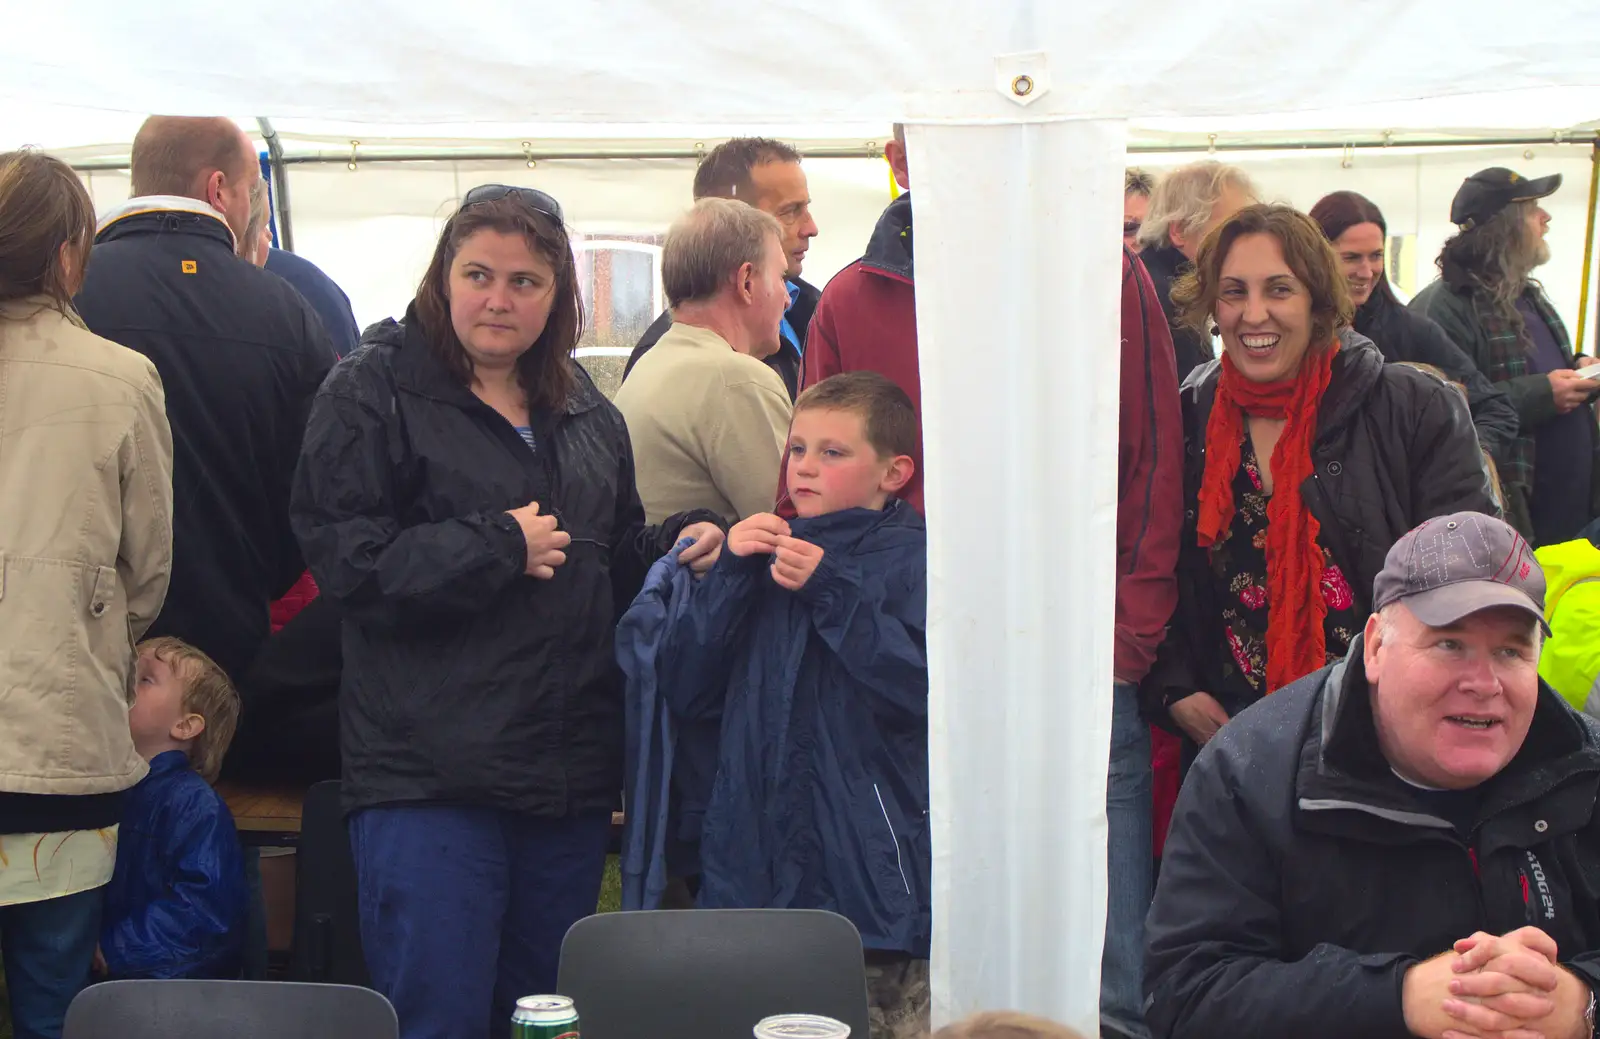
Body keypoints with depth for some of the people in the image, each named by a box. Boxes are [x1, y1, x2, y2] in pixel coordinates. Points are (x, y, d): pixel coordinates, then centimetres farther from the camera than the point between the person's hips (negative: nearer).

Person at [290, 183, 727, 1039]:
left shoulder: (586, 411, 17)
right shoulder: (371, 392, -3)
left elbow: (617, 561, 24)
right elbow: (346, 560, -13)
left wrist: (682, 543, 4)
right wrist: (499, 548, -13)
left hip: (570, 775, 6)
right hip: (429, 776, -6)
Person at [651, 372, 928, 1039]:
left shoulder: (916, 558, 0)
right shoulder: (766, 556, 16)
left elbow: (928, 689, -17)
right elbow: (683, 693, 6)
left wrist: (831, 594, -18)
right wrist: (730, 575, -4)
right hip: (757, 874, 5)